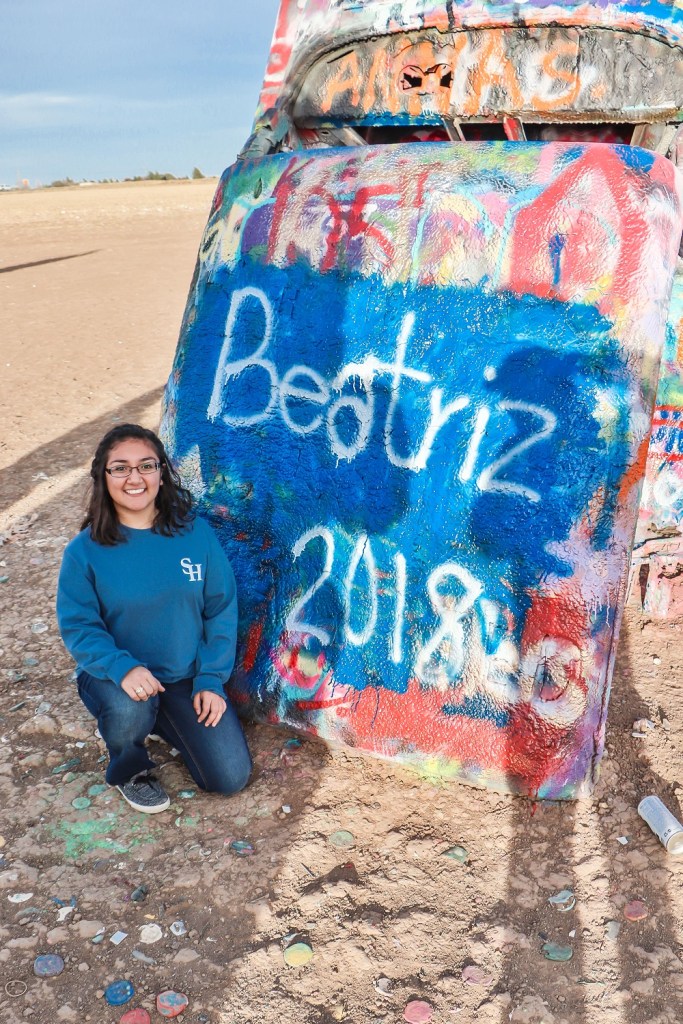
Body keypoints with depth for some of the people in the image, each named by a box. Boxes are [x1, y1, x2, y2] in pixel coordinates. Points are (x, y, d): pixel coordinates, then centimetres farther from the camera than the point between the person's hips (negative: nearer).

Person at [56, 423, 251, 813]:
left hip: (189, 675, 2)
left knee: (231, 777, -4)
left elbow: (222, 610, -4)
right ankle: (131, 768, 1)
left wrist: (210, 680, -11)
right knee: (128, 711, -37)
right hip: (117, 676, -2)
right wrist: (123, 668, -30)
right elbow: (78, 627, -12)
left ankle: (167, 719, 25)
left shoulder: (196, 532, -9)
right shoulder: (85, 551, -12)